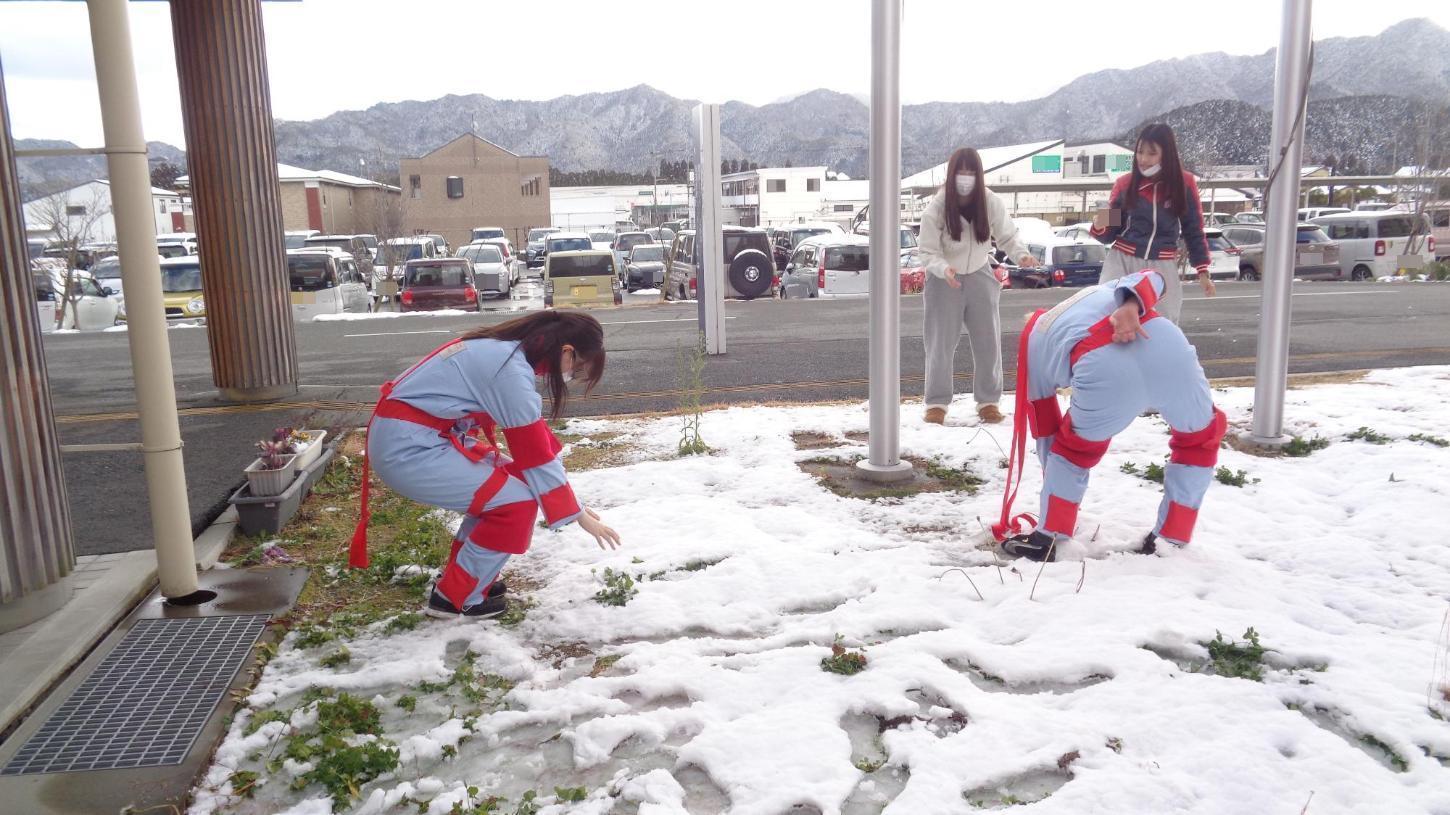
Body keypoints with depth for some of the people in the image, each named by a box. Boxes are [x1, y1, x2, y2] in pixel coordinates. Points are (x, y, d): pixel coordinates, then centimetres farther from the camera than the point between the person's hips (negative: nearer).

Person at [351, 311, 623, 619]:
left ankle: (462, 575, 23)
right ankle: (455, 597, 4)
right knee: (518, 501, -9)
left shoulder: (504, 350, 10)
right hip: (407, 449, -10)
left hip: (408, 435, 10)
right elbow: (536, 455, -15)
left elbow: (531, 439, 16)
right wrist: (577, 514, -5)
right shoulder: (512, 370, -19)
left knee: (506, 481, 14)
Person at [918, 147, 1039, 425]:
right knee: (941, 343, 1)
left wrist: (1022, 255, -25)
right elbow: (927, 252, -16)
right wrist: (944, 269, -36)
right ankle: (937, 402, 13)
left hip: (979, 277, 2)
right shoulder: (936, 208, -18)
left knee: (988, 341, 4)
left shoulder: (991, 202, -12)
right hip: (944, 281, -2)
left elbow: (1007, 236, -5)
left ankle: (988, 401, 17)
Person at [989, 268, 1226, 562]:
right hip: (1167, 347, 2)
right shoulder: (1104, 289, 41)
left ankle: (1046, 540, 27)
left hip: (1105, 371, -2)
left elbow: (1045, 427, 36)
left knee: (1075, 447, 29)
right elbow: (1150, 278, 15)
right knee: (1201, 438, 31)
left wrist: (1057, 485, 45)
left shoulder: (1034, 341, 34)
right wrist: (1132, 305, -6)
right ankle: (1171, 539, 32)